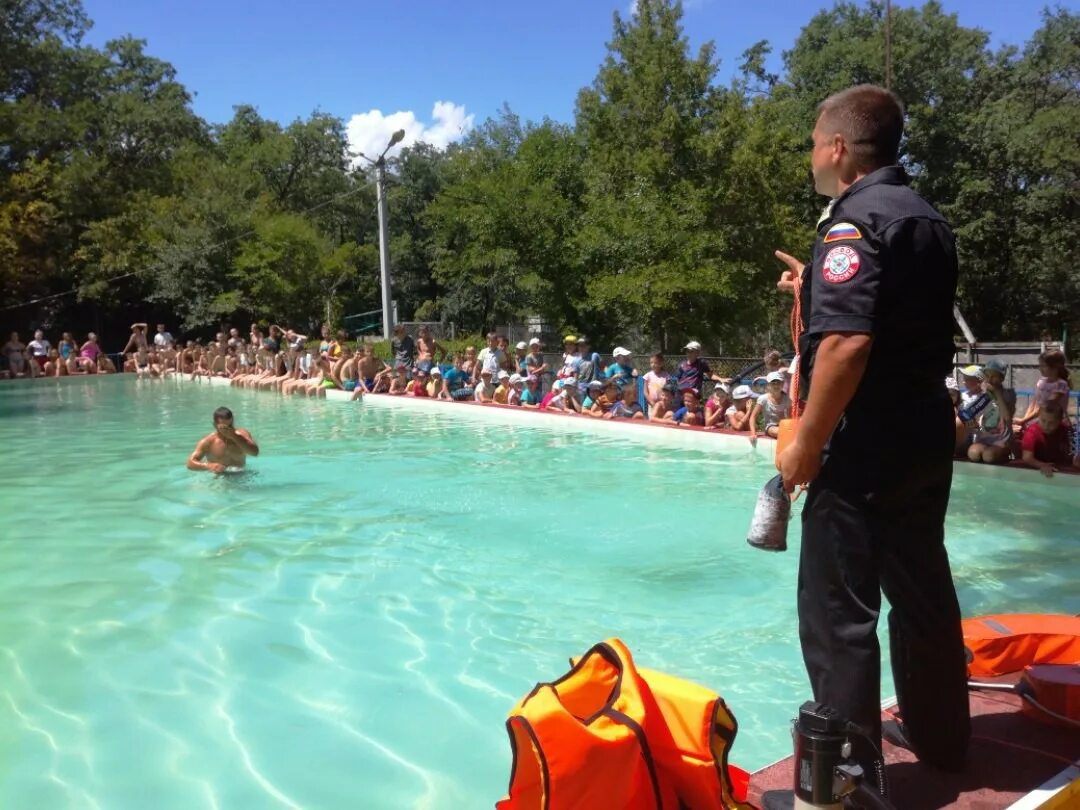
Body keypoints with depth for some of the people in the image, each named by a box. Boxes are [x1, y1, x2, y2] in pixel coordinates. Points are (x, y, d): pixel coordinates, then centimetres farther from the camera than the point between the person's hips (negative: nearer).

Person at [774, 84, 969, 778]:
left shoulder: (855, 219, -14)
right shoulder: (928, 219, 13)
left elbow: (848, 342, -26)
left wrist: (806, 443, -19)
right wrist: (819, 286, 25)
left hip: (866, 447, -9)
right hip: (925, 437, 9)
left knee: (839, 608, 0)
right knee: (923, 591, 19)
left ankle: (848, 763, 10)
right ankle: (939, 736, 34)